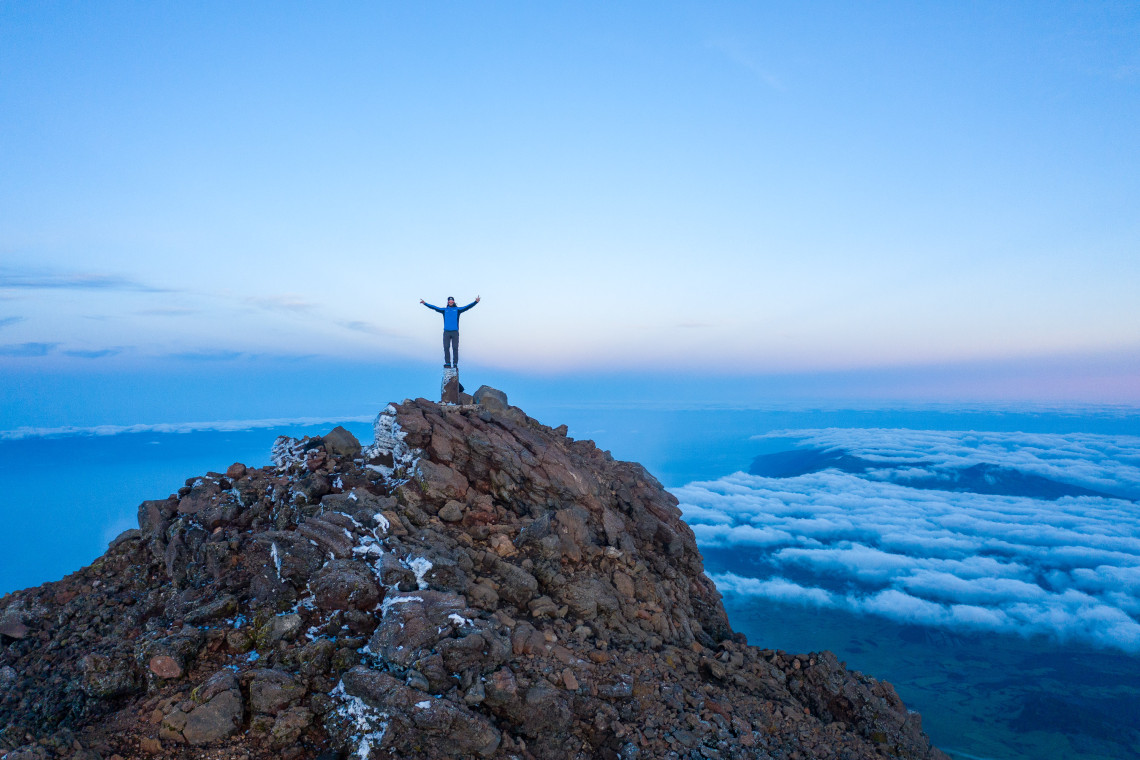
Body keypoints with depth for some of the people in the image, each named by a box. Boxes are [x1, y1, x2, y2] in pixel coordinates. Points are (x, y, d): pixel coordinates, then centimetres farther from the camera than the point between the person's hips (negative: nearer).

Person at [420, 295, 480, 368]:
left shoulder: (458, 309, 10)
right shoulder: (444, 310, 14)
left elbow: (467, 307, 1)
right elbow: (434, 307, 10)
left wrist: (476, 302, -12)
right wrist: (425, 303, 4)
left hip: (455, 332, -1)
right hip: (446, 332, 1)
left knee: (455, 348, -3)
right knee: (446, 348, -4)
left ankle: (455, 364, -1)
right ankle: (447, 363, -2)